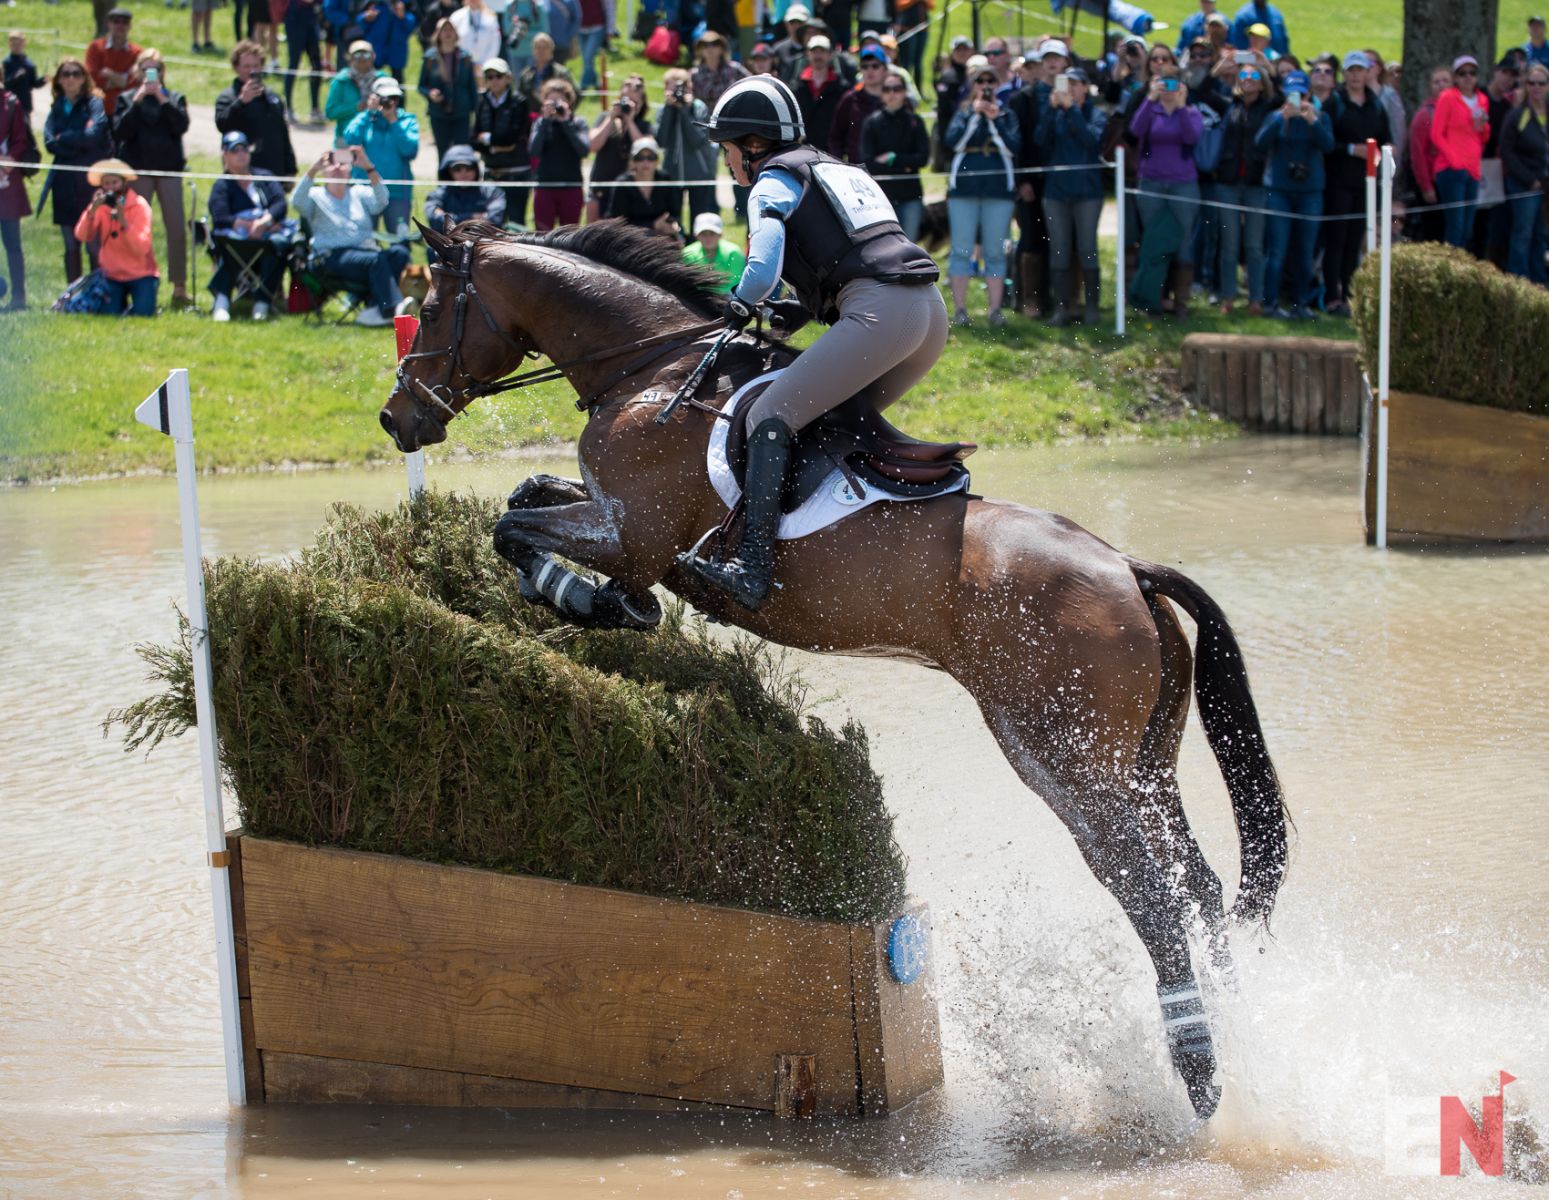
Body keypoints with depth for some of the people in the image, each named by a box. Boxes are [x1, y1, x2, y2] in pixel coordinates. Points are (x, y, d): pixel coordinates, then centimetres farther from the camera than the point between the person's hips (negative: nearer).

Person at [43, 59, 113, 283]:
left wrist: (62, 139, -4)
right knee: (71, 245, 7)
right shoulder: (58, 107, 12)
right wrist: (78, 143, -11)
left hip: (90, 181, -4)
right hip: (65, 182, 4)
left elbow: (93, 136, -15)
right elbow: (50, 142, 0)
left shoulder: (94, 103, -1)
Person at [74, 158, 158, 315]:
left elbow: (141, 248, -23)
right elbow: (81, 236, -16)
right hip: (113, 275, 3)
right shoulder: (100, 204, -2)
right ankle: (122, 299, 21)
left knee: (141, 314, -19)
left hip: (140, 274, -3)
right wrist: (92, 210, -29)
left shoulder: (139, 205, -12)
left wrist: (122, 220, -32)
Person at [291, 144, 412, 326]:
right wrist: (313, 169, -19)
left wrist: (369, 168, -12)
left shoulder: (359, 193, 23)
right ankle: (392, 308, -46)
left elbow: (381, 201, 1)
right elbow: (297, 202, -9)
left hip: (365, 249, 4)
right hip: (333, 256, -4)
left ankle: (372, 310, -32)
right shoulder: (316, 196, 15)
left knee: (399, 252, -27)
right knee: (376, 259, -33)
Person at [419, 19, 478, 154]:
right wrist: (430, 93, -17)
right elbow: (422, 86, 5)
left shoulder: (464, 58, -1)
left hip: (461, 114, 0)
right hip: (439, 116, 0)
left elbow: (472, 87, 4)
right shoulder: (430, 58, -2)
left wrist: (474, 109, -2)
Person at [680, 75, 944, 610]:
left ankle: (753, 567, -26)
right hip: (931, 309, 9)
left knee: (770, 417, -11)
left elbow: (764, 269, -8)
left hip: (878, 312, -9)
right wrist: (797, 308, 30)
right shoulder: (836, 169, 33)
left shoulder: (774, 182, 7)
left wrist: (739, 306, 10)